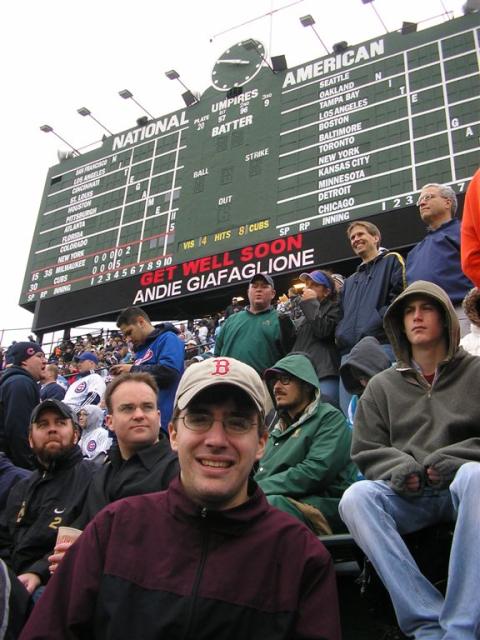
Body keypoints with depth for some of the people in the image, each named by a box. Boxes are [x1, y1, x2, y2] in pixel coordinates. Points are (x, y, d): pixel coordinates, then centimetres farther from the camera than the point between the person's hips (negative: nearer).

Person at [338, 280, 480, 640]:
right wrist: (399, 469, -11)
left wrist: (451, 462, -14)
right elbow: (366, 451, 10)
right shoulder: (382, 386, 17)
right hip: (406, 496, 2)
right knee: (355, 497, -29)